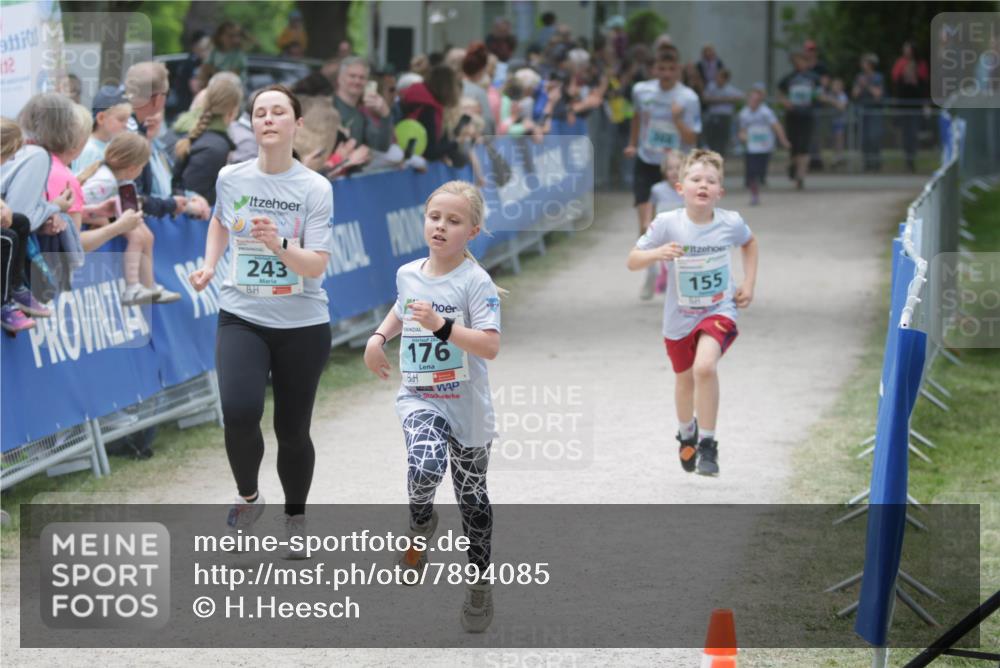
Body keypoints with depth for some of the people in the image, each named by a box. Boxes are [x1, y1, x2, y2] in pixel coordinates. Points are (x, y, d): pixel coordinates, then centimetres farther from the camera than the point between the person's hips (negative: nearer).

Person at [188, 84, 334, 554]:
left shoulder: (315, 188, -10)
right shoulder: (230, 179, -1)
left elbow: (316, 266, -17)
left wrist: (279, 246, -34)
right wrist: (208, 267, 10)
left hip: (302, 325, -1)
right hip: (241, 319, 1)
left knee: (292, 430, 7)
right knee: (239, 413, -22)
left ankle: (295, 519, 32)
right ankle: (248, 497, 6)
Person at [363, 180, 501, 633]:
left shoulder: (475, 281, -15)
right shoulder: (408, 274, 1)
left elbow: (490, 346, -24)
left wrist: (442, 325, -33)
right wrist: (379, 337, 10)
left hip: (466, 407, -2)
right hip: (418, 398, 2)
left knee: (472, 497, 12)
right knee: (426, 466, -28)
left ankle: (480, 583, 29)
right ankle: (420, 524, 5)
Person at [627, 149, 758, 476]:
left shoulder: (730, 223, -14)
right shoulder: (667, 224, -18)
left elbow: (749, 243, 11)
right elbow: (632, 261, -13)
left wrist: (749, 283, 3)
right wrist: (657, 253, -33)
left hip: (719, 310, -2)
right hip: (680, 315, 2)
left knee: (705, 366, -27)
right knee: (685, 378, 20)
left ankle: (707, 445, -12)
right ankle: (687, 435, 52)